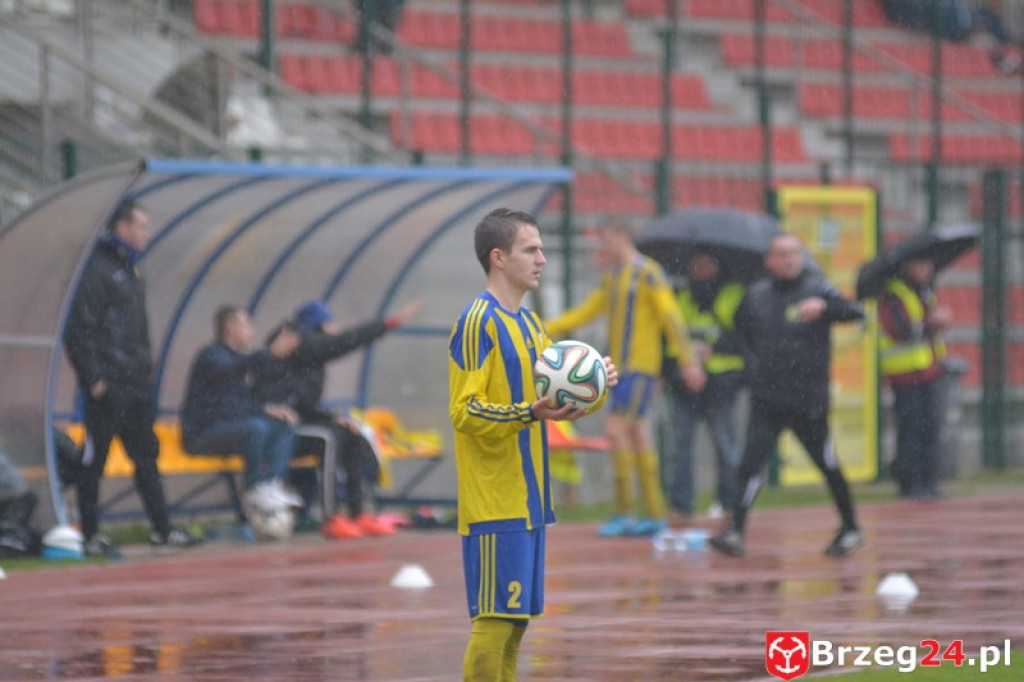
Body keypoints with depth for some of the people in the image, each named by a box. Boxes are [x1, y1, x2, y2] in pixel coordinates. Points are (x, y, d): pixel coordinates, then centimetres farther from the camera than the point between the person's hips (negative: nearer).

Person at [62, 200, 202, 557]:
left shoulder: (130, 271, 17)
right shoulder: (99, 269, -11)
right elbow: (79, 329, -16)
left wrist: (146, 372, 17)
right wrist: (93, 378, -18)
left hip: (137, 385, 9)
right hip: (108, 389, -9)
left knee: (146, 456, 10)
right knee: (94, 460, -2)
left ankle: (162, 530, 13)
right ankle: (91, 536, 2)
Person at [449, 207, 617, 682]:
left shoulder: (530, 324, 17)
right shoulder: (478, 322, -11)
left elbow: (554, 402, 23)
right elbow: (464, 412, -16)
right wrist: (530, 413, -28)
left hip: (530, 500, 9)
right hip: (495, 501, -9)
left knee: (517, 617, 9)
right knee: (495, 619, -10)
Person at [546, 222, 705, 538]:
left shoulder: (647, 273, -9)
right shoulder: (612, 278, 18)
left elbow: (671, 316, -15)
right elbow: (583, 313, 20)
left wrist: (687, 361, -20)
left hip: (640, 367, -9)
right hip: (621, 367, 9)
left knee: (617, 429, -14)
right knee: (638, 438, 8)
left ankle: (623, 512, -12)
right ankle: (655, 514, 10)